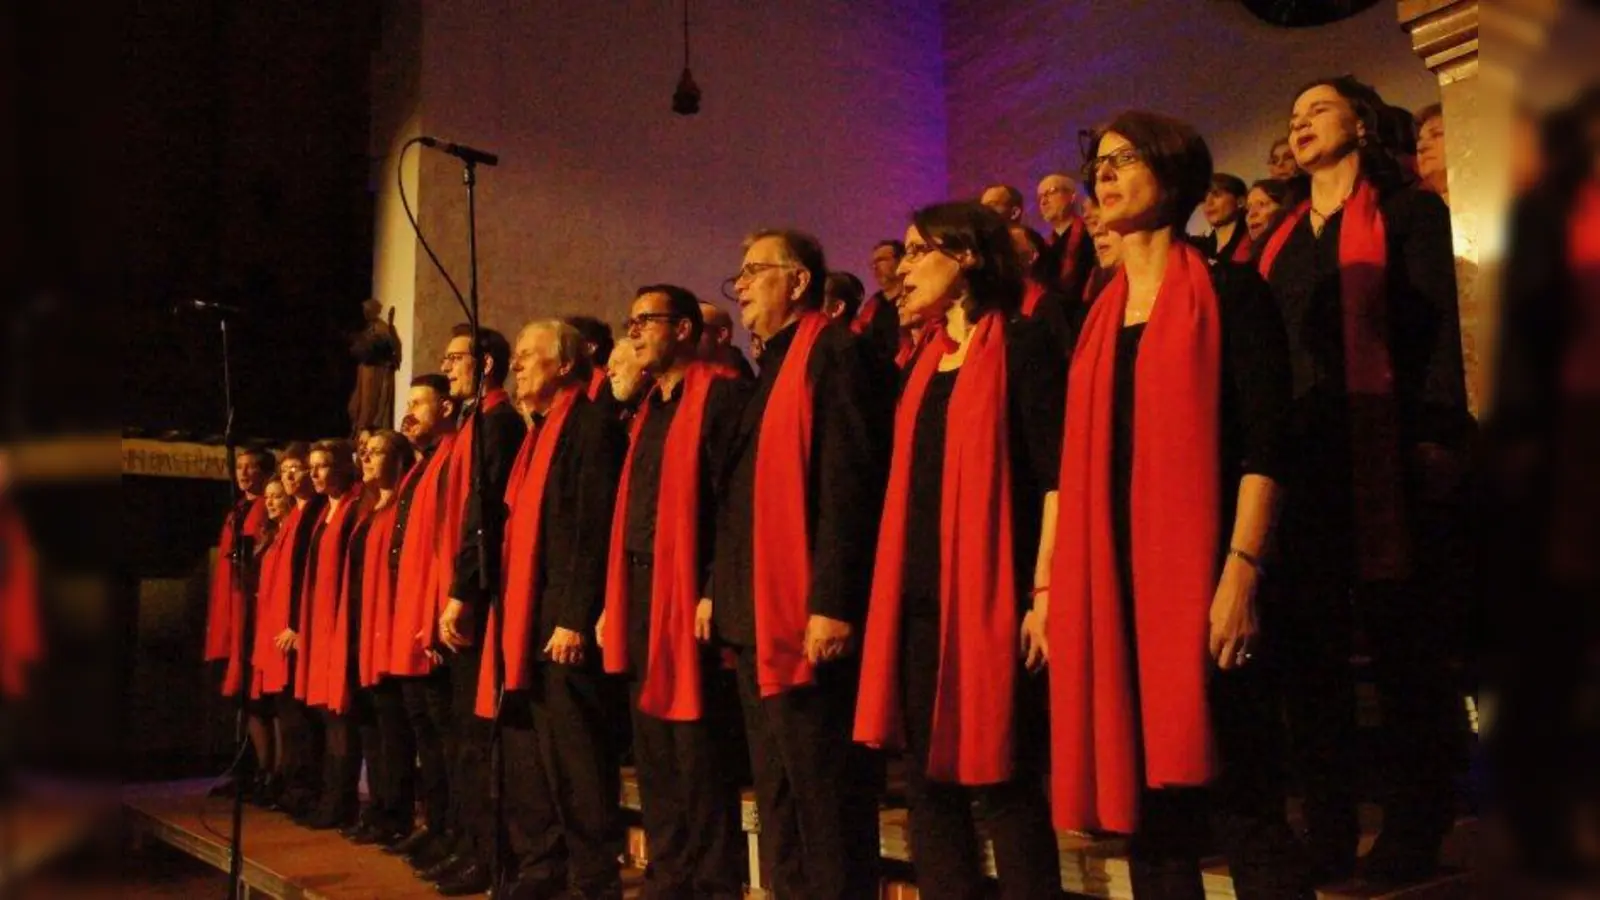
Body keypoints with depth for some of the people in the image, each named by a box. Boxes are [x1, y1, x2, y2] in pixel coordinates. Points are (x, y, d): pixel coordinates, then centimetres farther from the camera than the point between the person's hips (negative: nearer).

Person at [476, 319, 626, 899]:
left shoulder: (592, 424, -6)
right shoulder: (538, 434, 20)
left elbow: (594, 529, -15)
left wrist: (574, 618, -20)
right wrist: (509, 617, 14)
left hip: (563, 620, -9)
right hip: (524, 621, 9)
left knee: (575, 756, -4)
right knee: (527, 758, 11)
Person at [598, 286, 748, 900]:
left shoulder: (721, 394, -5)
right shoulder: (647, 411, 21)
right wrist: (614, 599, 15)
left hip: (690, 595, -8)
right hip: (639, 596, 9)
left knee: (697, 748, -4)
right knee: (653, 751, 11)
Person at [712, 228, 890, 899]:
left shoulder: (834, 352, -7)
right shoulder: (767, 371, 20)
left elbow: (848, 484, -18)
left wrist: (832, 602, -23)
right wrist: (719, 595, 16)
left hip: (809, 616, -9)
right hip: (757, 618, 10)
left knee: (827, 797, -2)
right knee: (778, 800, 15)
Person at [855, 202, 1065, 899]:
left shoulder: (1022, 346, -3)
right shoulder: (926, 364, 17)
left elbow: (1055, 476, -10)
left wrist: (1044, 592, -17)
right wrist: (895, 594, 13)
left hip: (990, 598, -7)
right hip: (919, 600, 7)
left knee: (1002, 784, -3)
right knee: (928, 783, 9)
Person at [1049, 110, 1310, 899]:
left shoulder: (1227, 292, 1)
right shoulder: (1097, 319, 16)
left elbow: (1263, 443, -8)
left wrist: (1242, 571, -18)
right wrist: (1049, 586, 10)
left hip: (1201, 578, -5)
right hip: (1110, 587, 6)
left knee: (1242, 806, -4)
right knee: (1146, 807, 9)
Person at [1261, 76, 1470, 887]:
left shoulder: (1408, 212, 5)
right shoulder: (1282, 238, 20)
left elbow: (1435, 329, -5)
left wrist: (1435, 440, -16)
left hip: (1383, 453, -5)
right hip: (1299, 458, 5)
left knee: (1401, 644, 1)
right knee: (1311, 650, 6)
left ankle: (1410, 843, 11)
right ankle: (1327, 842, 16)